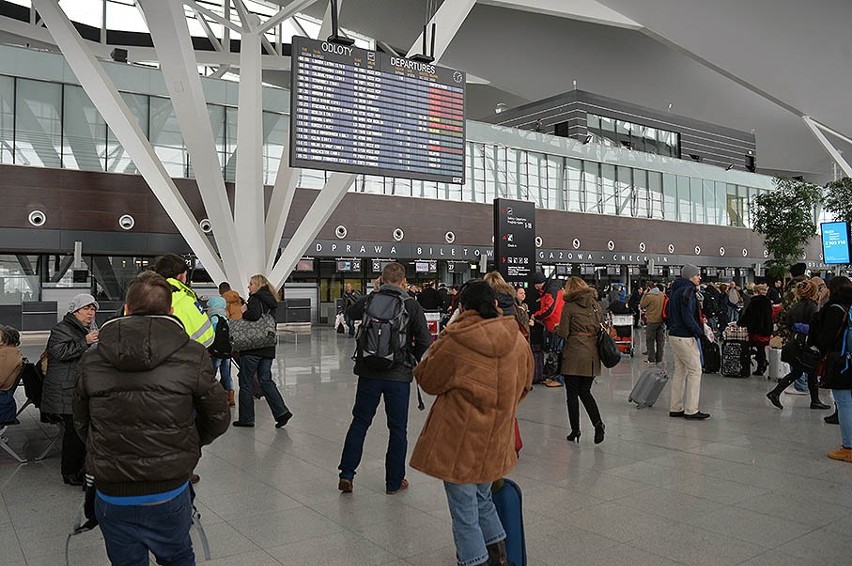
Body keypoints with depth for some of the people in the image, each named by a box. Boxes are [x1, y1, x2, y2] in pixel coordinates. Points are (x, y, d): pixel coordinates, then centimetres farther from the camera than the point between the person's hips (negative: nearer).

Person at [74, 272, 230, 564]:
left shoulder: (92, 360, -4)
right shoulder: (192, 356, -12)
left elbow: (81, 425, 6)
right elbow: (218, 418, -3)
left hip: (112, 496, 1)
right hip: (170, 494, -1)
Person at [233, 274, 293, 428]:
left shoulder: (255, 298, -8)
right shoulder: (271, 301, 16)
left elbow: (255, 314, -27)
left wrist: (244, 312, -7)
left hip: (252, 348, -7)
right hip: (268, 348, 7)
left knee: (246, 382, 5)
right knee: (265, 380, 12)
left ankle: (246, 418, 12)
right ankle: (281, 412, 1)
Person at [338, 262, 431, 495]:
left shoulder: (369, 301, -3)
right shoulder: (412, 306, -8)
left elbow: (351, 312, 19)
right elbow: (425, 341, -13)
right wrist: (412, 359, 5)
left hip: (369, 372, 2)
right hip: (399, 375, -2)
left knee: (359, 422, 15)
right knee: (398, 428, 10)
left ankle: (346, 474, 16)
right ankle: (394, 481, 18)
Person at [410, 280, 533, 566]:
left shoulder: (453, 342, -18)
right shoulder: (518, 340, -4)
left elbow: (429, 381, -3)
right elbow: (524, 384, 11)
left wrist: (431, 352, 14)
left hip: (459, 439, -5)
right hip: (497, 438, 6)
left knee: (464, 508, 10)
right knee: (483, 497, 26)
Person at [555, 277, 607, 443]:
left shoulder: (569, 306, -6)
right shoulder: (595, 304, 9)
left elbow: (563, 333, -7)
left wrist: (557, 328, 13)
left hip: (574, 354, -5)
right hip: (593, 353, 5)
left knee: (572, 394, 5)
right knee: (585, 392, 15)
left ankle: (575, 431, 8)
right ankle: (598, 423, -2)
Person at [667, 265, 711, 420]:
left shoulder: (675, 290, 15)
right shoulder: (687, 291, -15)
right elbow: (688, 317, -21)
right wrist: (701, 332, -15)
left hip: (674, 335, 10)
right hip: (685, 337, -10)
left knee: (680, 371, 13)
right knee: (695, 370, -4)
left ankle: (675, 408, 17)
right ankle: (691, 410, -2)